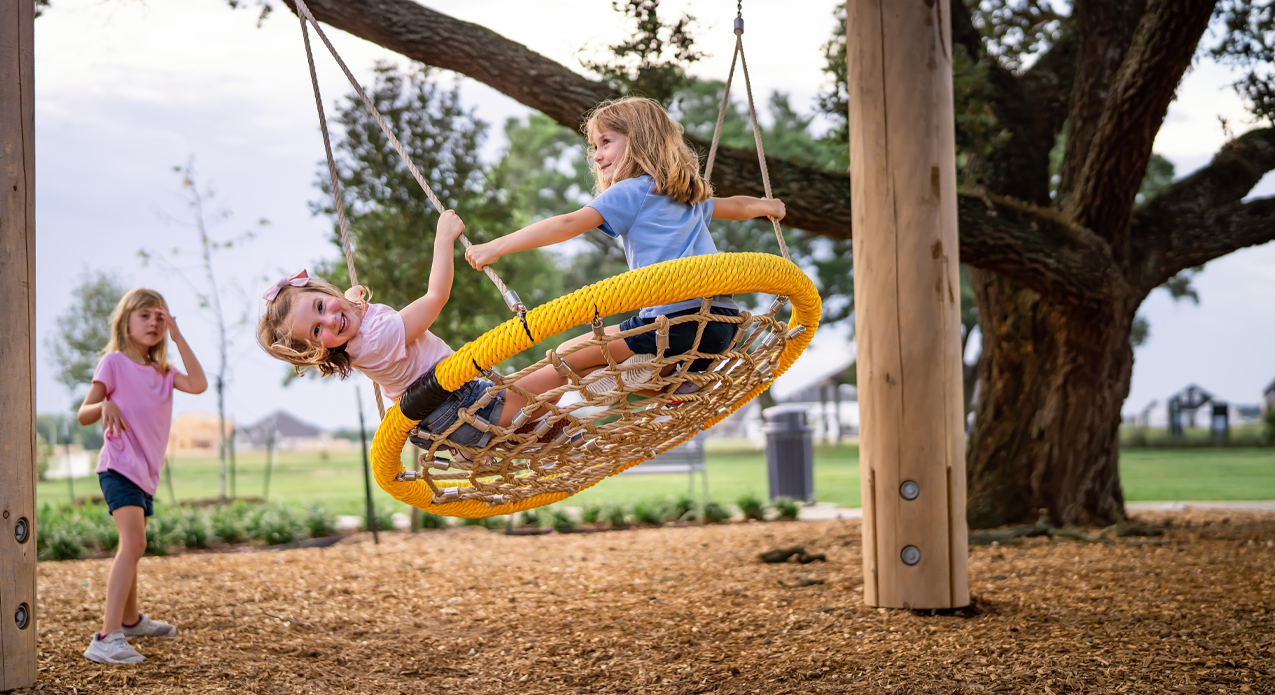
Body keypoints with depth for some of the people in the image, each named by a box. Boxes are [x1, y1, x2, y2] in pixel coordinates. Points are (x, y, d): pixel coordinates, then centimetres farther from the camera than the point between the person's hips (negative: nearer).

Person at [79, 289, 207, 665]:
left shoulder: (162, 372, 13)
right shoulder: (113, 362, -5)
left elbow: (198, 384, -6)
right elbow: (83, 415, -7)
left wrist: (177, 337, -5)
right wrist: (104, 407, -30)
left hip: (146, 472, 8)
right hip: (119, 466, -8)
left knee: (132, 546, 24)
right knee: (133, 543, -25)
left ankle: (130, 619, 43)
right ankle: (107, 639, -31)